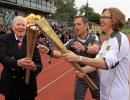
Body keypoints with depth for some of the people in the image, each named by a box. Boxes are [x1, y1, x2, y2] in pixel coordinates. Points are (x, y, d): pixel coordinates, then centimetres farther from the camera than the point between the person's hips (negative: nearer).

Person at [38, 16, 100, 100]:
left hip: (94, 75, 0)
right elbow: (59, 53, -21)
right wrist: (49, 51, -42)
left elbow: (96, 49, -34)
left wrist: (84, 48, -55)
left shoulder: (93, 38, -12)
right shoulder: (72, 42, -9)